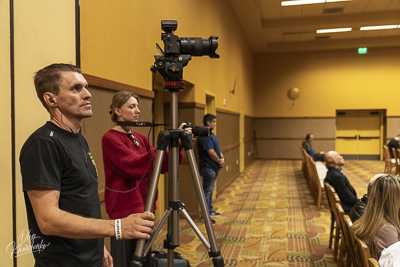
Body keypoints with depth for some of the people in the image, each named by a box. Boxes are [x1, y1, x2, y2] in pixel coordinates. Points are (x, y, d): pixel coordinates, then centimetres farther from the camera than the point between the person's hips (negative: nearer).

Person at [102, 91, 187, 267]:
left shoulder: (141, 138, 11)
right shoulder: (110, 138, -10)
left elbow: (161, 166, 3)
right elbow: (133, 166, -23)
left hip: (144, 207, 7)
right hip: (125, 208, -7)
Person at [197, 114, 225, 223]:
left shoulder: (211, 134, 14)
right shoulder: (204, 135, -19)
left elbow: (217, 148, 16)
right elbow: (210, 152, -23)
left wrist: (222, 158, -2)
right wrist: (219, 161, -10)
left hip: (214, 167, 11)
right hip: (208, 167, -11)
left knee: (210, 189, 18)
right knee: (207, 190, -3)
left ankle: (210, 210, 30)